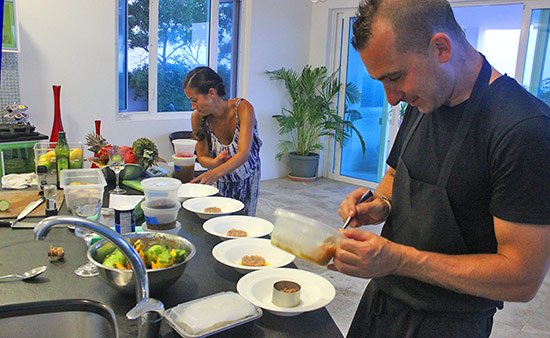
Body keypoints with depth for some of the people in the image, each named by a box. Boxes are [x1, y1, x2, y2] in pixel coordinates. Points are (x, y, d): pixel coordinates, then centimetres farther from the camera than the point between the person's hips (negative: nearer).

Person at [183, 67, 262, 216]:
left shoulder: (242, 108, -28)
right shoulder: (198, 117, -18)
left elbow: (243, 154, -37)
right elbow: (202, 157, -10)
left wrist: (216, 172, -52)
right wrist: (215, 162, -33)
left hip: (247, 179, -2)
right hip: (220, 181, 2)